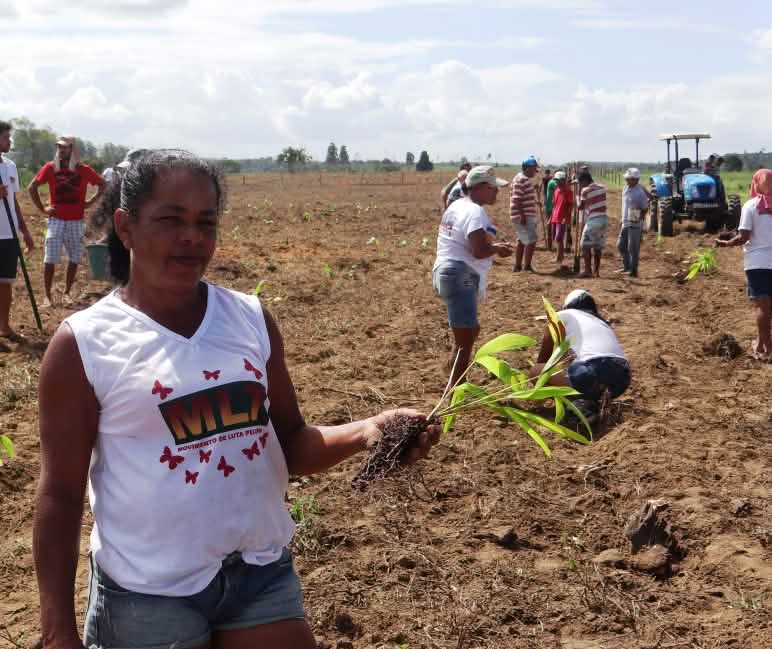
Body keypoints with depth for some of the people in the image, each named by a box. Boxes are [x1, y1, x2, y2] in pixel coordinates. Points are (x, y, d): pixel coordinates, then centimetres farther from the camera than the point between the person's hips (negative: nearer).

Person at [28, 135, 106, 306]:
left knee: (74, 258, 7)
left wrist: (91, 202, 4)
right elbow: (32, 187, 6)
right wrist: (42, 209, 1)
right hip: (56, 220, -1)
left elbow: (102, 184, 13)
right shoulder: (50, 167, -1)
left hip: (76, 221, 1)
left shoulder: (83, 169, 0)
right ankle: (47, 295, 0)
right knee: (50, 259, -6)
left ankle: (67, 292, 20)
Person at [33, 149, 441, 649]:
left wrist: (365, 434, -13)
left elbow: (290, 444, 6)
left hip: (264, 573, 3)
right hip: (149, 592, -3)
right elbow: (61, 494, -6)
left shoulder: (252, 319, 0)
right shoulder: (84, 343, -9)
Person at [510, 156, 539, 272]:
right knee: (531, 241, -9)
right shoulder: (520, 180, -16)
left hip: (527, 216, 11)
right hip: (523, 216, -11)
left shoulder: (527, 179, 15)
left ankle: (518, 266, 20)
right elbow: (517, 199, -22)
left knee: (522, 241, 14)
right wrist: (522, 216, -25)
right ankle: (528, 266, -3)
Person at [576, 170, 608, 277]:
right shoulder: (602, 187, 10)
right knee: (598, 246, 12)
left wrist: (579, 191, 6)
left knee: (586, 245, -1)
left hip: (593, 220, -7)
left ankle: (588, 270, -8)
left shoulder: (585, 190, -9)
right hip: (604, 219, 7)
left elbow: (581, 207, 1)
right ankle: (596, 270, 15)